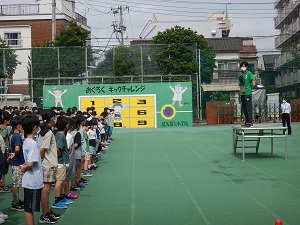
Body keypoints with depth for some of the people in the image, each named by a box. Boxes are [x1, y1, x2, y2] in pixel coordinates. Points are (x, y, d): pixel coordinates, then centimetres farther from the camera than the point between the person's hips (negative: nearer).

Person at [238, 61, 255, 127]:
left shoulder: (249, 73, -5)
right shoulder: (241, 74, 16)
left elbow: (253, 84, -8)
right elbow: (239, 84, 19)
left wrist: (249, 89, 3)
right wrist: (240, 80, 1)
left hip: (248, 93, -8)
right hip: (242, 93, 8)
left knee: (249, 108, -8)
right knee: (244, 108, 11)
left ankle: (250, 122, -8)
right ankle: (247, 121, 19)